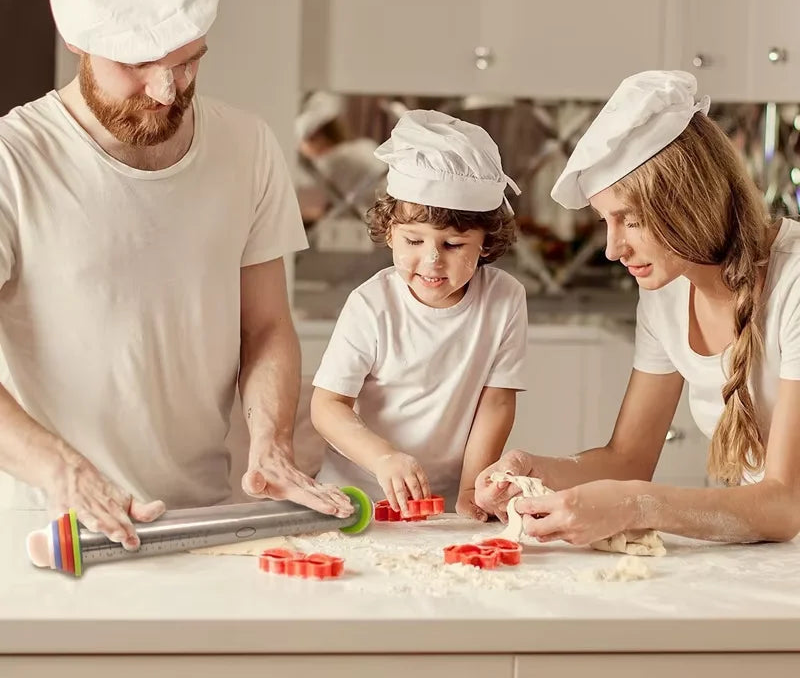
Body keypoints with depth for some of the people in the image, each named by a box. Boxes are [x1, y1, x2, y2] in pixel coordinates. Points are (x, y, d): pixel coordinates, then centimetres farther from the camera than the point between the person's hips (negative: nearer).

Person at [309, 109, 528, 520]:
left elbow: (496, 402, 1)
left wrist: (470, 493, -6)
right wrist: (383, 458, -24)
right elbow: (327, 404, -9)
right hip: (357, 493, -2)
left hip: (447, 498, 2)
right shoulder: (371, 306, -9)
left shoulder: (505, 300, -3)